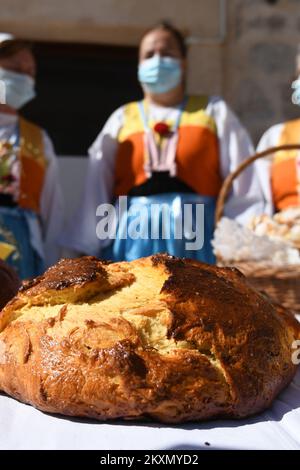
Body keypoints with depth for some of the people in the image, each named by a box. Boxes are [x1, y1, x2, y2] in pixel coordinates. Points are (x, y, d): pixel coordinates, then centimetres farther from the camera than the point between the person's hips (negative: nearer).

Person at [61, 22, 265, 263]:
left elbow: (243, 187, 3)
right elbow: (97, 191, 10)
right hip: (133, 239, 1)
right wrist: (84, 251, 5)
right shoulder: (121, 119, 13)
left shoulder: (214, 112, 11)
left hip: (196, 238, -1)